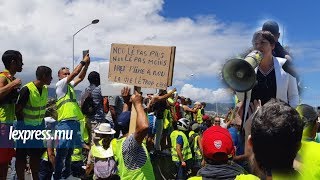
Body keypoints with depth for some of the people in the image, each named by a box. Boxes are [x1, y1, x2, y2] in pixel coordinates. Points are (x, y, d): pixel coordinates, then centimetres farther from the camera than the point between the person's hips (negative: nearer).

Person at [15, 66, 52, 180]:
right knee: (21, 155, 5)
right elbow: (17, 109, -16)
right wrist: (22, 123, -9)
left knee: (36, 154, 14)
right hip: (25, 127, -7)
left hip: (38, 126, 7)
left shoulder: (45, 89, 0)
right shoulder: (27, 89, -22)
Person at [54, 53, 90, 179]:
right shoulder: (60, 85, -2)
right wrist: (83, 61, -4)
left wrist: (86, 65, 7)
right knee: (62, 151, -5)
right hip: (65, 122, -8)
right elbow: (75, 73, -9)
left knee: (70, 150, 16)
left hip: (75, 121, 8)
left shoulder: (70, 85, 21)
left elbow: (80, 77, 18)